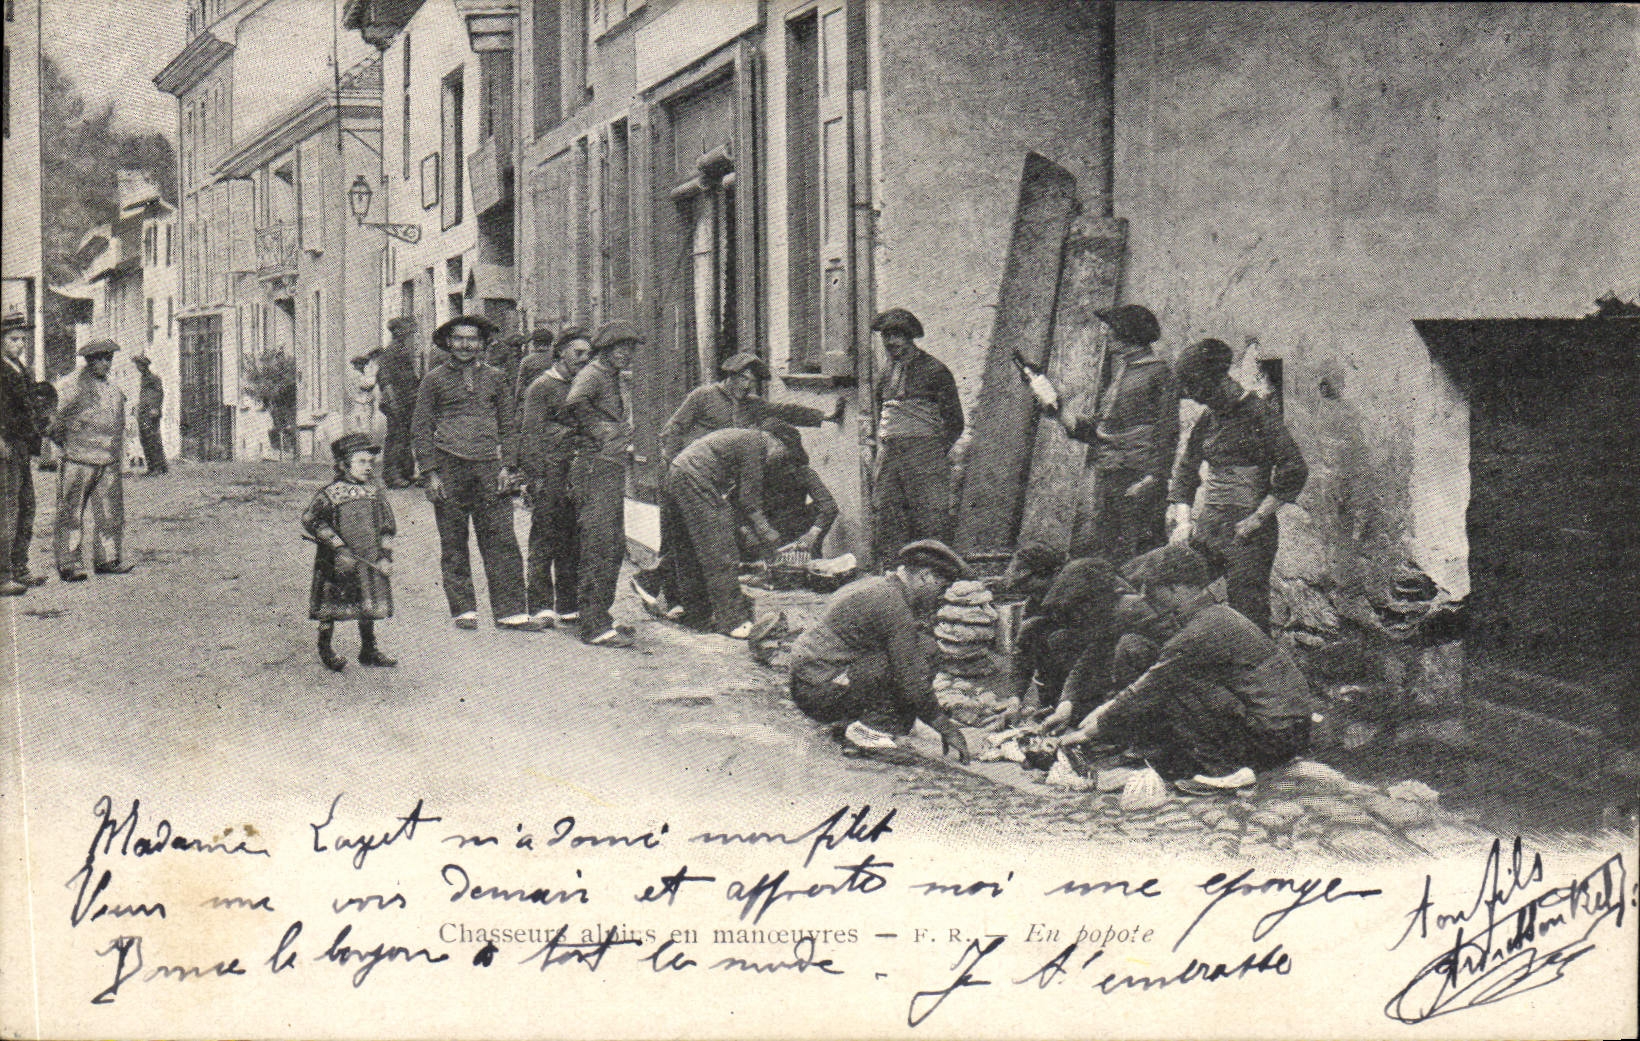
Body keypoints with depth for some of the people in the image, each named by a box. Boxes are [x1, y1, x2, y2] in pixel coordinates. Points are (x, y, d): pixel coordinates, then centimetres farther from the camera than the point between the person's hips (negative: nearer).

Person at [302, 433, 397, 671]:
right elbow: (310, 520, -16)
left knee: (368, 606, 10)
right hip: (336, 562, -5)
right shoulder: (331, 493, -9)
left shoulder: (375, 494, 8)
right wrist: (339, 547, -20)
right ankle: (326, 647, 19)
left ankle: (369, 651, 21)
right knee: (331, 606, 3)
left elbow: (387, 527, 13)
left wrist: (385, 556, 1)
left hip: (369, 561, 5)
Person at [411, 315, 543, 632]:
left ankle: (510, 611, 0)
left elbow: (506, 425, 17)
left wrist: (506, 467, 6)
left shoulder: (495, 379, 13)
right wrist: (432, 473, -3)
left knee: (502, 542, -3)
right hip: (449, 469, -1)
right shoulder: (434, 380, 6)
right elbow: (422, 428, 5)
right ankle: (463, 610, 12)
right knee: (453, 546, 3)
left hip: (488, 469, 2)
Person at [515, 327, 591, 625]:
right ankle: (540, 605, -1)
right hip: (549, 474, -7)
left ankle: (568, 605, 12)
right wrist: (535, 477, -14)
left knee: (572, 543, 7)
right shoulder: (543, 386, -3)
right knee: (544, 541, -5)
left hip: (575, 474, 7)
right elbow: (531, 433, -8)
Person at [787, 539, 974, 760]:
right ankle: (871, 728, -8)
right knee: (921, 651, -10)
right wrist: (946, 727, -3)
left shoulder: (872, 584, 17)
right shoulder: (894, 606, -15)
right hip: (822, 693, -10)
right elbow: (912, 682, -15)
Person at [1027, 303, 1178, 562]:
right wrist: (1058, 411, 10)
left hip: (1133, 474, -7)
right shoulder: (1116, 370, 21)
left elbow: (1166, 431, -7)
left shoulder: (1158, 373, -2)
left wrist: (1152, 477, -15)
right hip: (1100, 476, 7)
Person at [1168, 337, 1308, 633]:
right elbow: (1185, 470, 21)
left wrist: (1258, 518, -13)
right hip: (1208, 522, 7)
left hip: (1247, 530, -6)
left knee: (1247, 608, -10)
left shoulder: (1259, 413, -7)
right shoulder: (1207, 420, 14)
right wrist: (1182, 519, 6)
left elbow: (1294, 470, -12)